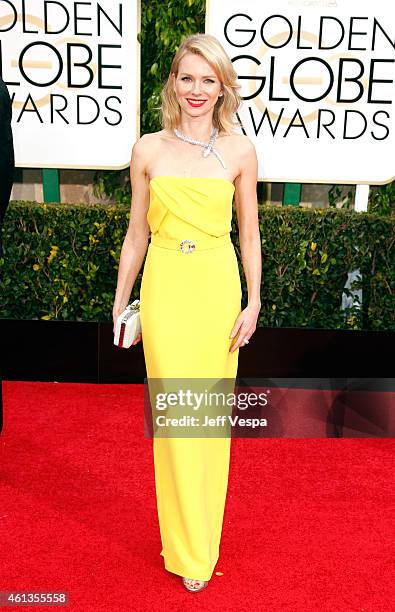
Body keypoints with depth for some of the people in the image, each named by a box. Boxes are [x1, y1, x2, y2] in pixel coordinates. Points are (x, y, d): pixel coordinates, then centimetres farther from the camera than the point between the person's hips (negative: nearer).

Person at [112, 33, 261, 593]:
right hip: (164, 289, 0)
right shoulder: (148, 149, 3)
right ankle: (187, 551, 23)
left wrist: (254, 302, 0)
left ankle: (201, 544, 30)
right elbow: (136, 234, 8)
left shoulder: (240, 151, 3)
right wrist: (120, 301, 9)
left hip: (217, 289, 0)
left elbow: (249, 233, 7)